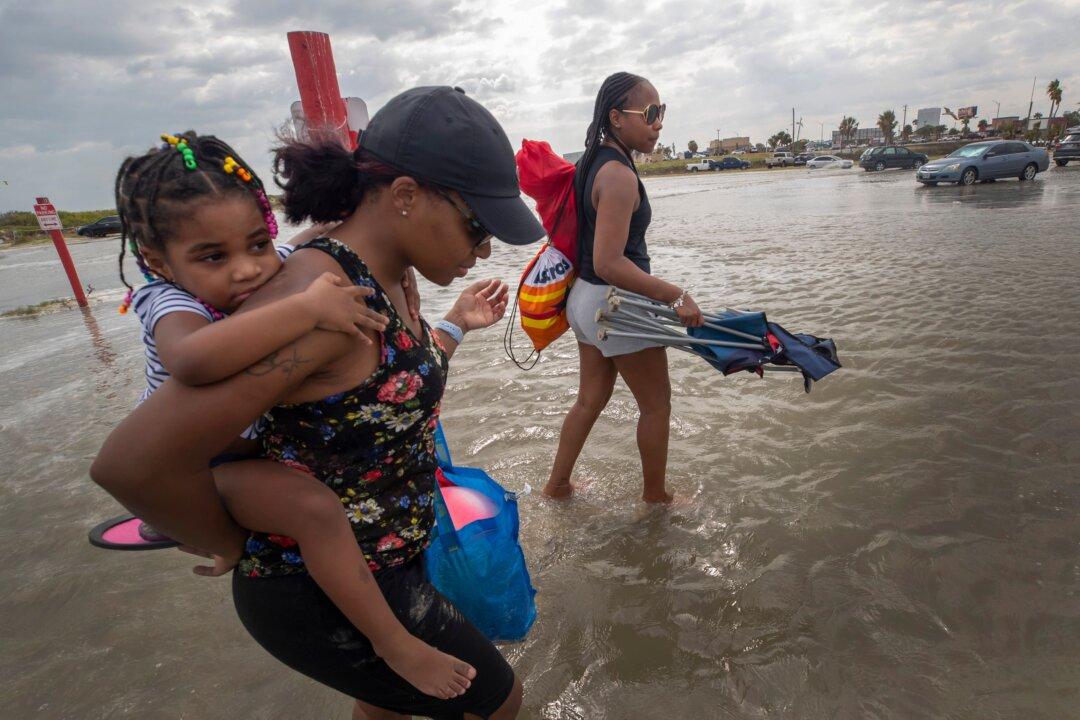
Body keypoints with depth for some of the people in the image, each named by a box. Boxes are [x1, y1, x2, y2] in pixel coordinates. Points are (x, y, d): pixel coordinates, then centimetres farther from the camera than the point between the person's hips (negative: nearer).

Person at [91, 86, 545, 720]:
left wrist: (456, 325, 16)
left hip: (381, 564, 8)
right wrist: (236, 547, -16)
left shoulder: (380, 279, -2)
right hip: (325, 598, -8)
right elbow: (134, 463, -33)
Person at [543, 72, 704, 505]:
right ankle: (655, 496, 29)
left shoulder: (592, 162, 8)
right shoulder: (620, 175, -22)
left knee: (591, 398, 21)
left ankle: (557, 484, 33)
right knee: (656, 403, 10)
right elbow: (608, 264, -29)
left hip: (585, 298, 9)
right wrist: (675, 295, -25)